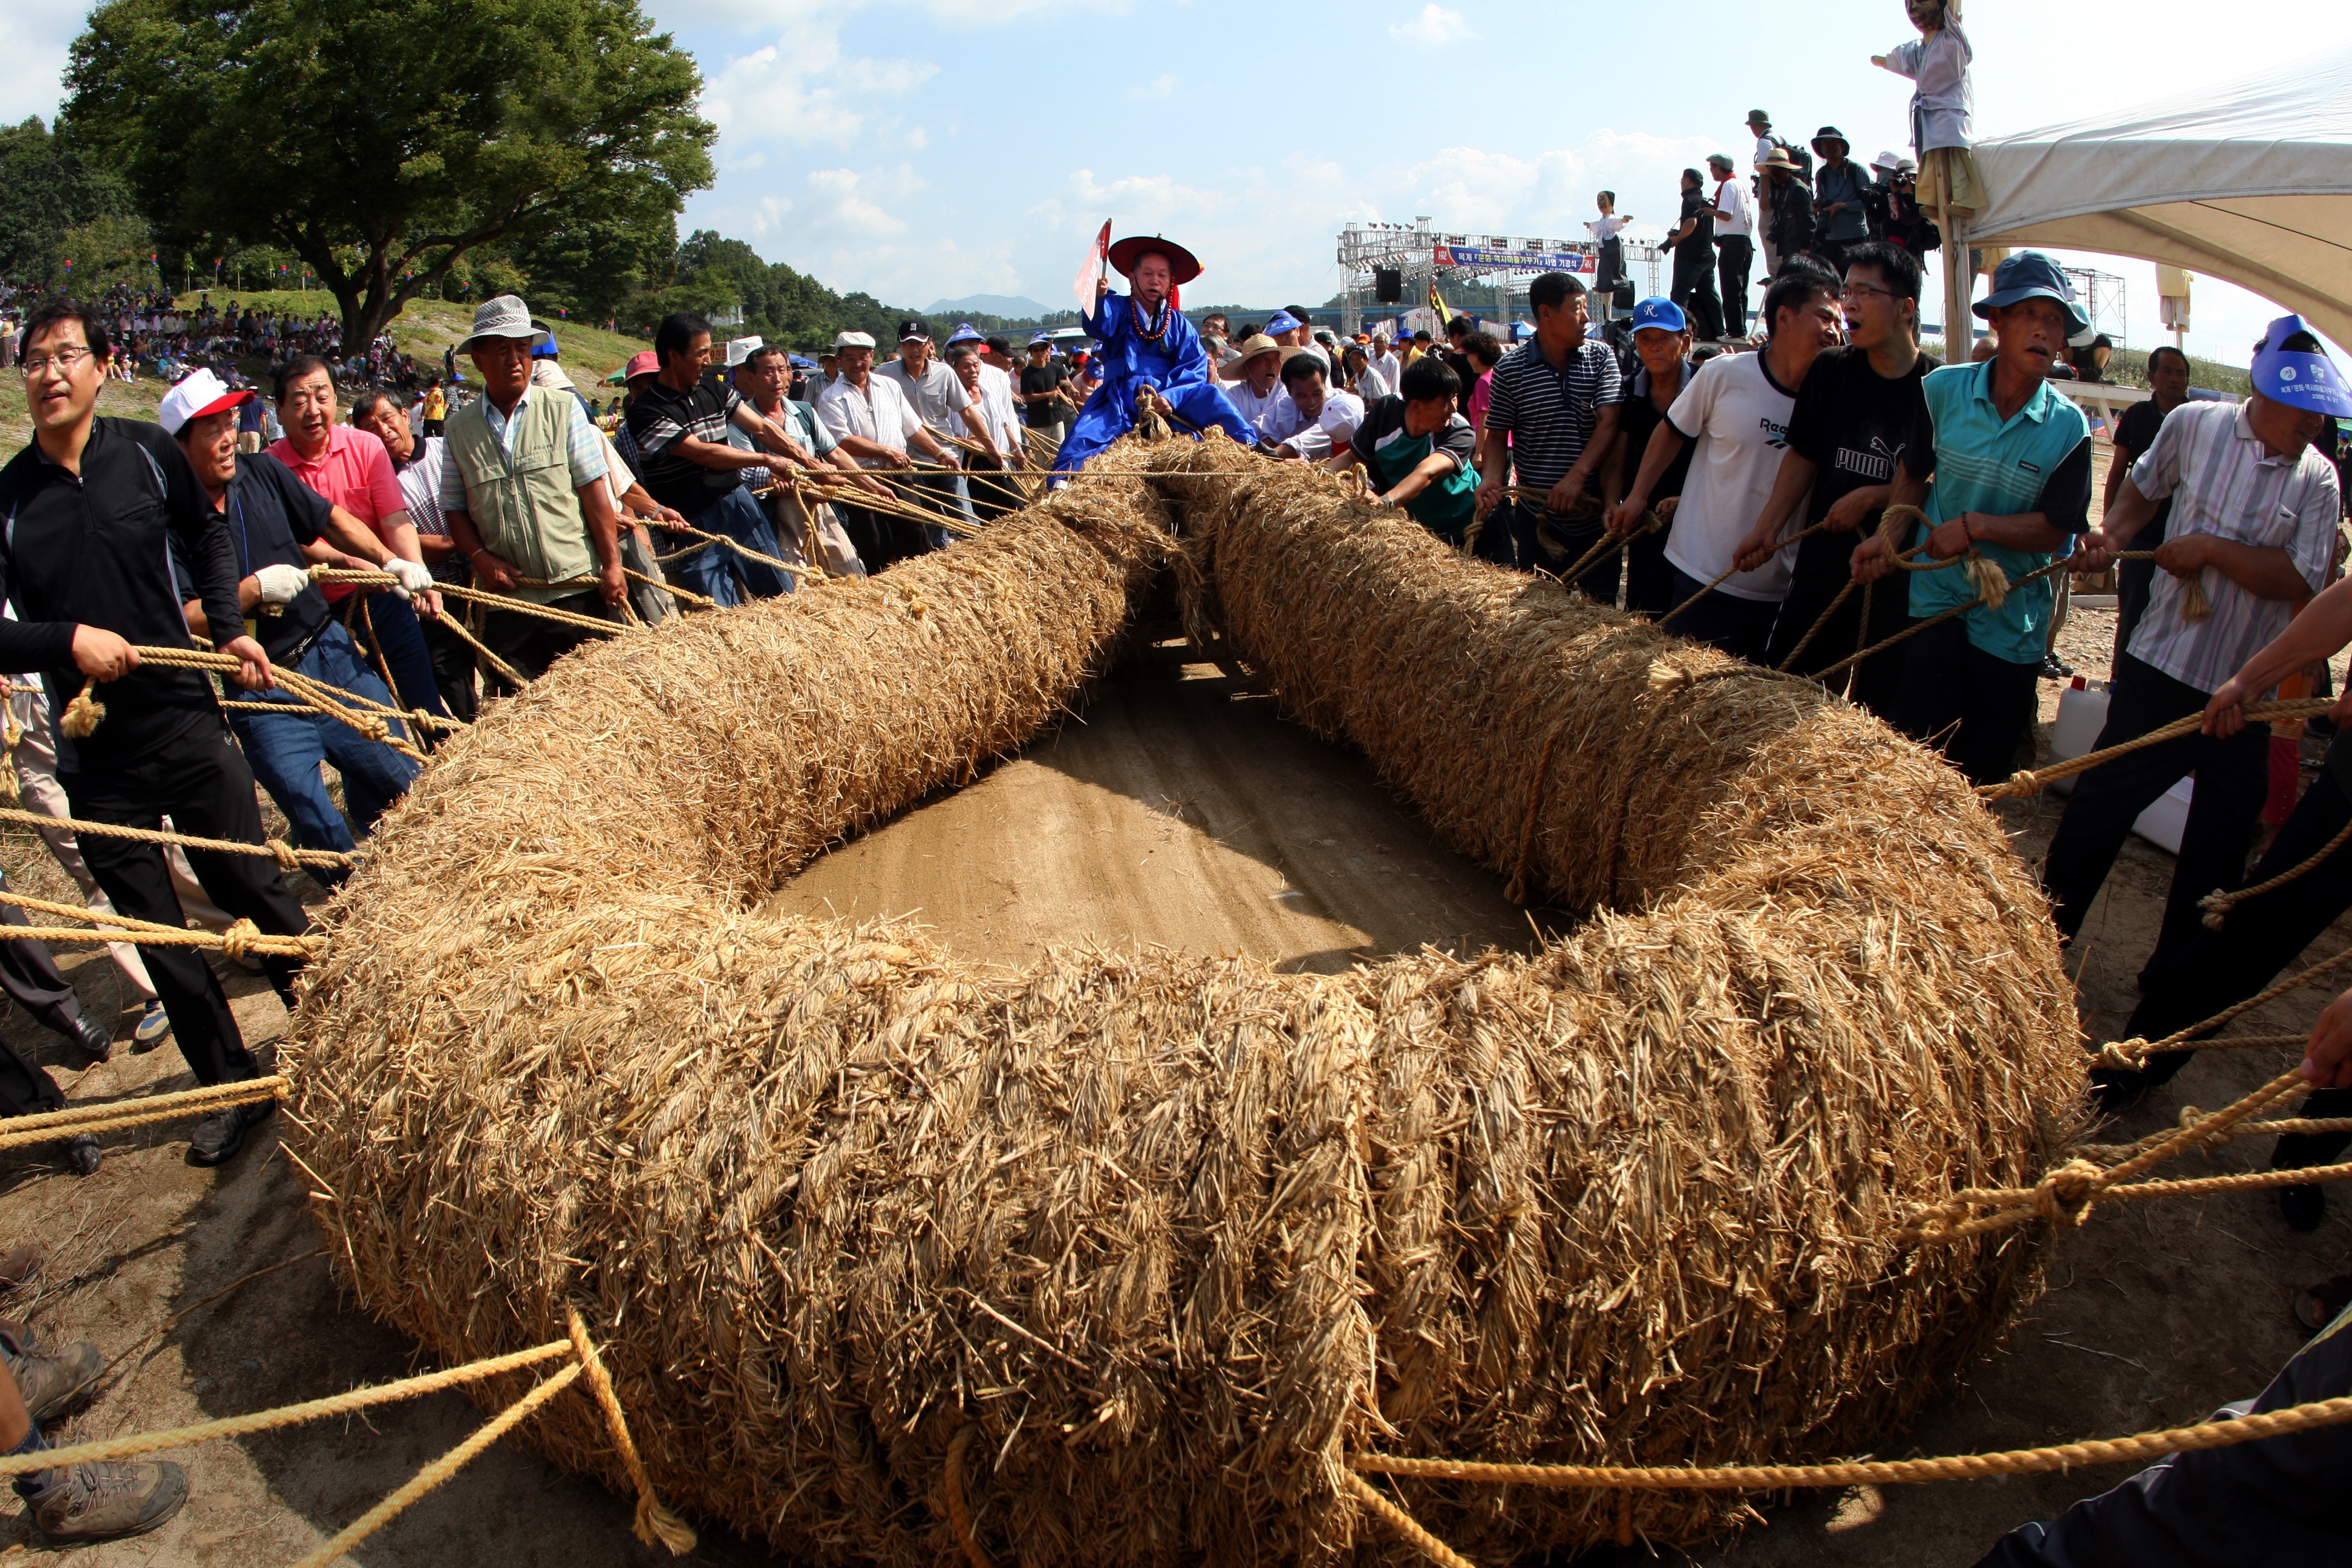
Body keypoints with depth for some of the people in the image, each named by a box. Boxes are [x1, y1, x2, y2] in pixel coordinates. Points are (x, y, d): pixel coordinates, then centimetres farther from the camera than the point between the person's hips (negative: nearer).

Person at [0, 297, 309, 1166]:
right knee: (156, 932, 9)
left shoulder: (147, 453, -2)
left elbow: (208, 534, 16)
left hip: (187, 723, -1)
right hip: (94, 756, 1)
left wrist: (229, 626, 7)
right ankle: (235, 1088, 24)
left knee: (252, 886, 7)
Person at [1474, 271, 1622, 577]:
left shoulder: (1601, 357, 2)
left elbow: (1609, 423, -9)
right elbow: (1497, 436, 4)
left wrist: (1577, 476, -24)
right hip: (1537, 517, -1)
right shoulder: (1510, 370, -1)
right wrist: (1491, 480, -17)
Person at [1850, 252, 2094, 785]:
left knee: (1982, 775, 10)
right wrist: (1888, 536, -3)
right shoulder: (1944, 390, -4)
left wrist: (1975, 526, -20)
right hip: (1937, 603, 0)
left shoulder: (2068, 427, -8)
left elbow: (2054, 530, -7)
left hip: (2014, 626, 0)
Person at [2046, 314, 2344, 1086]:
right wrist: (2113, 532, -2)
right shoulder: (2192, 426, -4)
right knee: (2098, 809, 0)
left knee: (2221, 845, 10)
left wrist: (2212, 549, -20)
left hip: (2249, 690, 2)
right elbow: (2144, 486, 15)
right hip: (2163, 667, -2)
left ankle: (2173, 977, 27)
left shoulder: (2320, 481, -2)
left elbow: (2302, 579, -12)